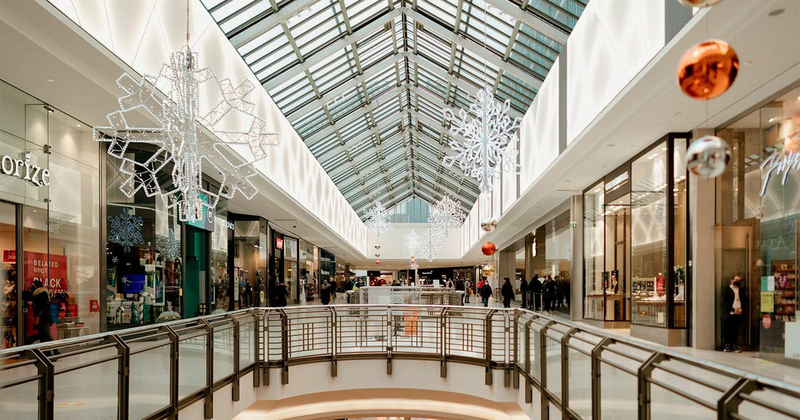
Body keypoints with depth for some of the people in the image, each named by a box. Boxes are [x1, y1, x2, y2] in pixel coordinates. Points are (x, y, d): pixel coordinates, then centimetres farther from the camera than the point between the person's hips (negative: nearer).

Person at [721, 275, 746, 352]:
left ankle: (734, 345, 5)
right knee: (727, 330, -3)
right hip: (728, 314, -3)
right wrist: (733, 310, -12)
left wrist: (741, 309, -5)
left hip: (739, 314, 3)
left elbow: (744, 300, 12)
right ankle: (727, 345, 5)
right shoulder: (726, 289, 4)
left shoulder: (741, 290, 17)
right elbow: (724, 301, -5)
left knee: (736, 330, -1)